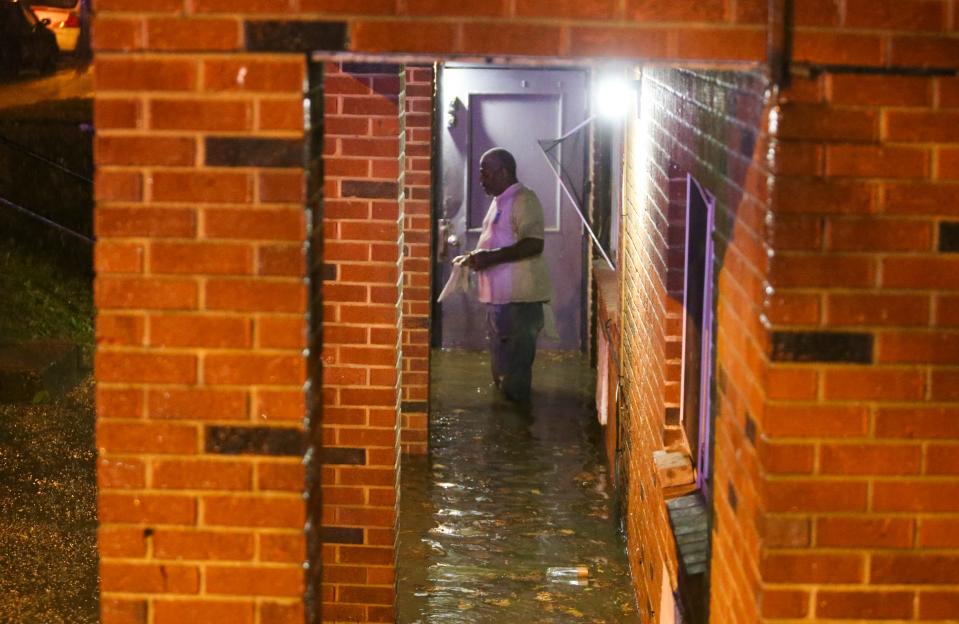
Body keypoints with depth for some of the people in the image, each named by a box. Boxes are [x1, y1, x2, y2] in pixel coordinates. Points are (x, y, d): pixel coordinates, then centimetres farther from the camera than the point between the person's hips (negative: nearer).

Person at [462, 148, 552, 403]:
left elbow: (534, 244, -25)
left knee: (514, 361, -6)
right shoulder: (500, 201, 18)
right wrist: (478, 256, 11)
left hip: (518, 298, -10)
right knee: (502, 359, 16)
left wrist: (491, 257, -23)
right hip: (500, 295, 10)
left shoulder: (523, 200, -14)